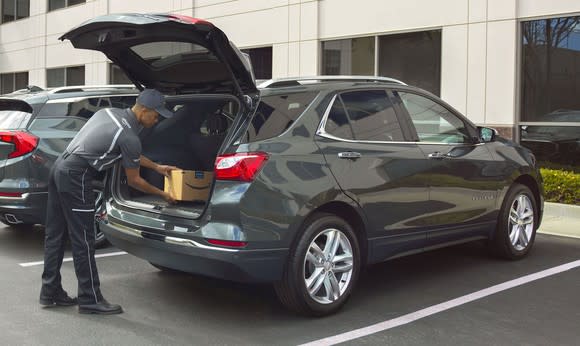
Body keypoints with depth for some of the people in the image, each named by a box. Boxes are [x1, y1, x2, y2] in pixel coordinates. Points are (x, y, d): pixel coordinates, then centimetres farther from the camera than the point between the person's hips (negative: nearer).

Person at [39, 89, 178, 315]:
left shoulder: (110, 113, 14)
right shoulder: (129, 137, -13)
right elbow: (133, 181, 0)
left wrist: (157, 167, 34)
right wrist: (163, 195, 13)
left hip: (60, 167, 10)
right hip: (76, 177, -10)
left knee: (55, 235, 14)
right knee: (83, 241, -2)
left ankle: (50, 292, 22)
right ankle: (90, 300, 6)